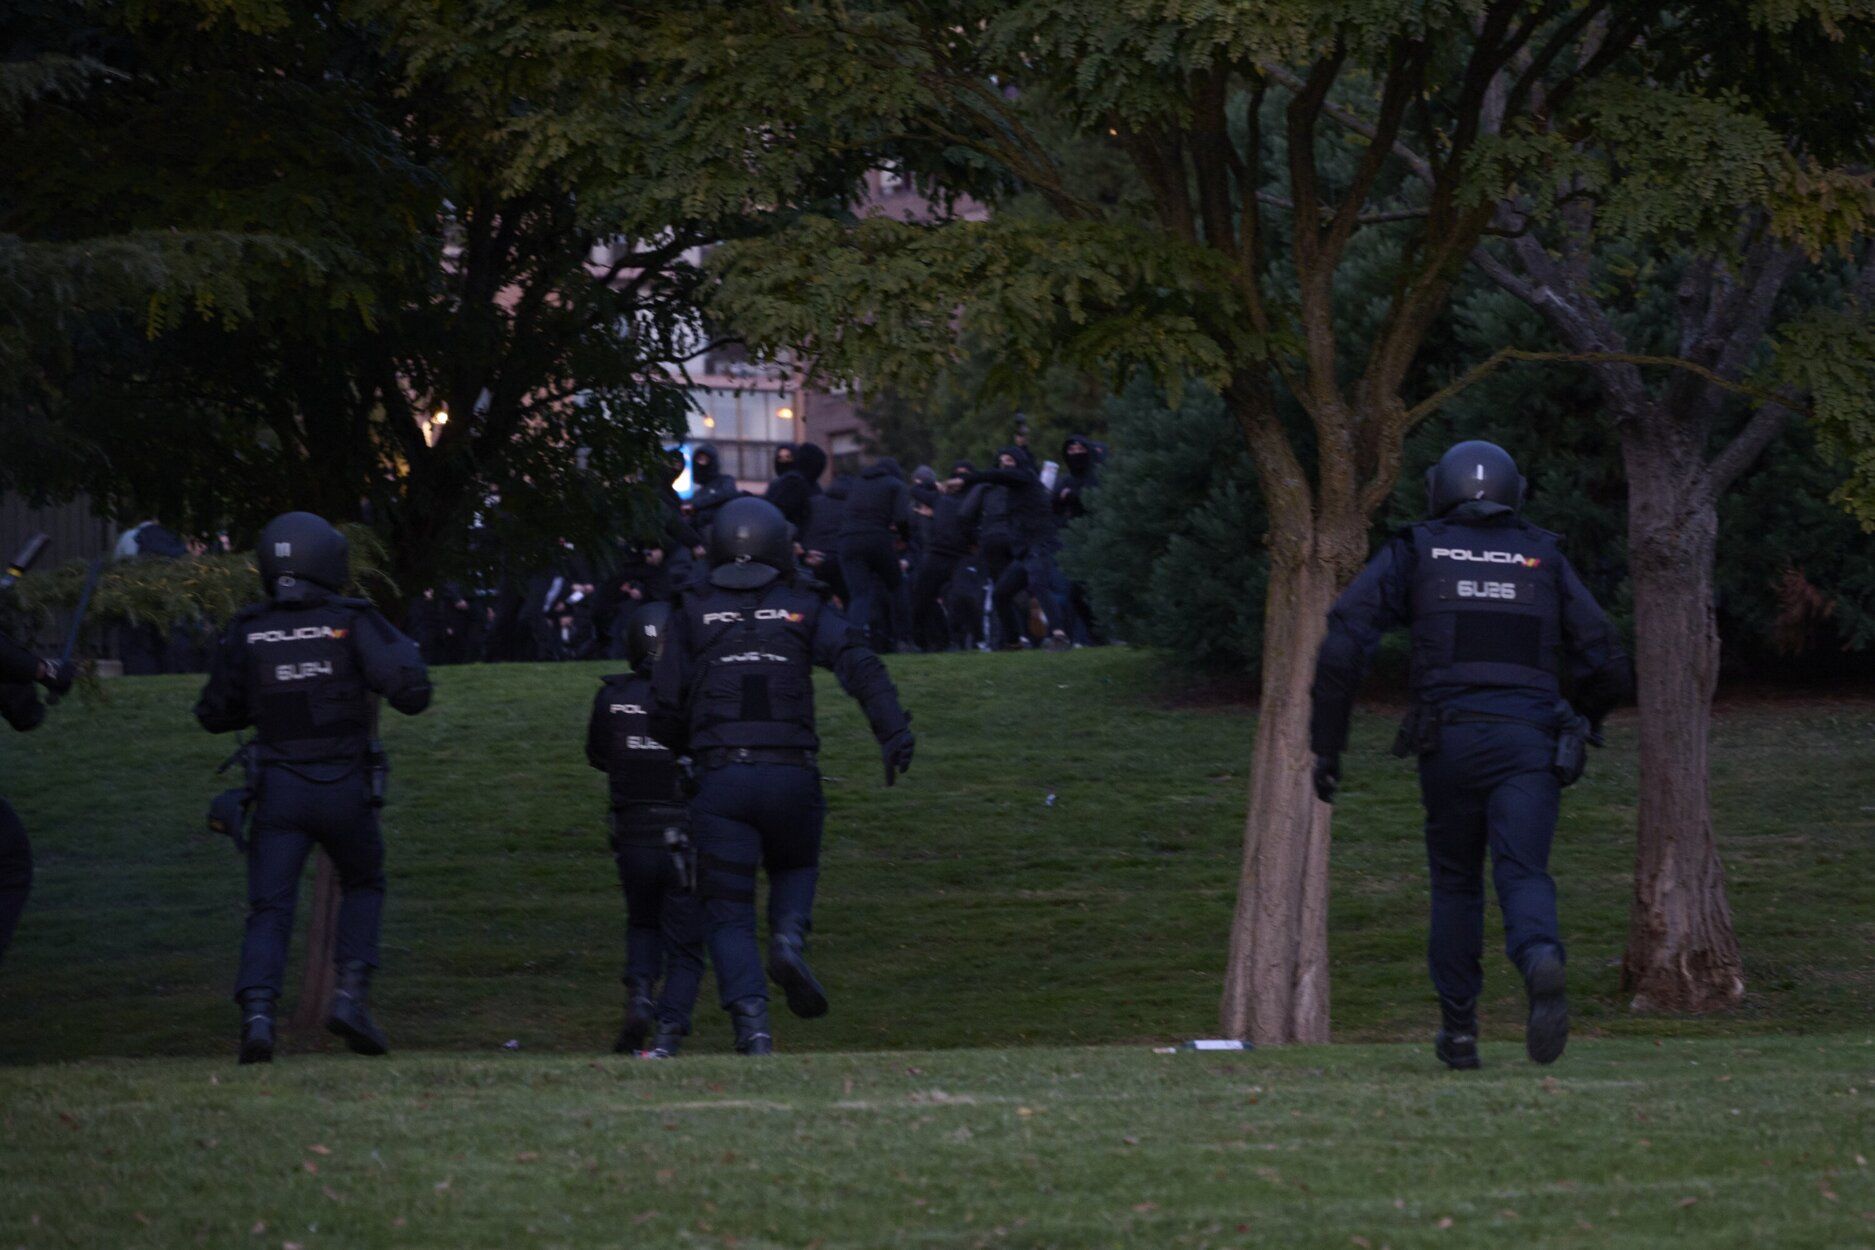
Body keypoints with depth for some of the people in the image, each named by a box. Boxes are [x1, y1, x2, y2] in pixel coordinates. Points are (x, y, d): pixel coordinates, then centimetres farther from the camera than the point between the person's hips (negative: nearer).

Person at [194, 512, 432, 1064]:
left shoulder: (247, 631, 0)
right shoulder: (353, 623, -8)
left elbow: (216, 714, 8)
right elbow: (410, 695, -15)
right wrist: (406, 653, 7)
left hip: (279, 790, 1)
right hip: (346, 790, -1)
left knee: (269, 910, 2)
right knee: (363, 885, 23)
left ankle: (257, 1013, -21)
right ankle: (350, 994, 7)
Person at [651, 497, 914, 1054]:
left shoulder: (693, 614, 11)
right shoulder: (803, 607, 10)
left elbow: (667, 709, 9)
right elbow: (859, 664, -8)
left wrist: (684, 748, 30)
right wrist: (894, 731, -17)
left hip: (720, 778, 0)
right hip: (791, 774, 1)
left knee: (728, 914, 4)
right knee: (794, 867, 28)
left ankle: (752, 1023, -17)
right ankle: (789, 938, -3)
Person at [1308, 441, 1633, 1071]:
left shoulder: (1414, 554, 12)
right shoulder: (1543, 559, 16)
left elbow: (1344, 643, -1)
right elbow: (1607, 666, 13)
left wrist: (1326, 746, 2)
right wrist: (1581, 727, 33)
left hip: (1450, 741, 0)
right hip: (1529, 743, 0)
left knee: (1456, 883, 18)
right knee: (1523, 877, -8)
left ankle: (1459, 1033, 18)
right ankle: (1542, 964, -41)